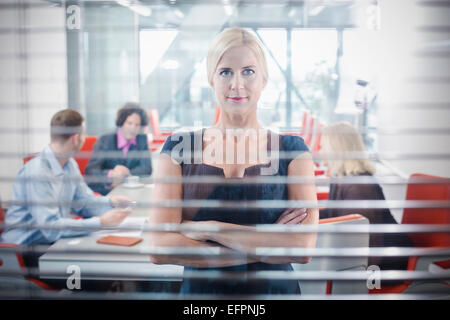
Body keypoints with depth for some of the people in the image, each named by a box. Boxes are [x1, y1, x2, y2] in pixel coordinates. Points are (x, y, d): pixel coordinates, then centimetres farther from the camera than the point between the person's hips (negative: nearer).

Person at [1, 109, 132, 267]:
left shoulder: (70, 165, 7)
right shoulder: (37, 171, -22)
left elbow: (83, 202, 15)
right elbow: (51, 226, -27)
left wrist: (110, 202, -5)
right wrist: (100, 222, -28)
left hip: (54, 240, 8)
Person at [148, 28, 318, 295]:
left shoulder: (292, 150, -4)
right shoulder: (179, 148, -3)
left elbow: (304, 247, -16)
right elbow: (159, 248, -14)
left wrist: (208, 228, -17)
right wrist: (267, 245, -17)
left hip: (274, 290, 0)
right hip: (199, 290, 0)